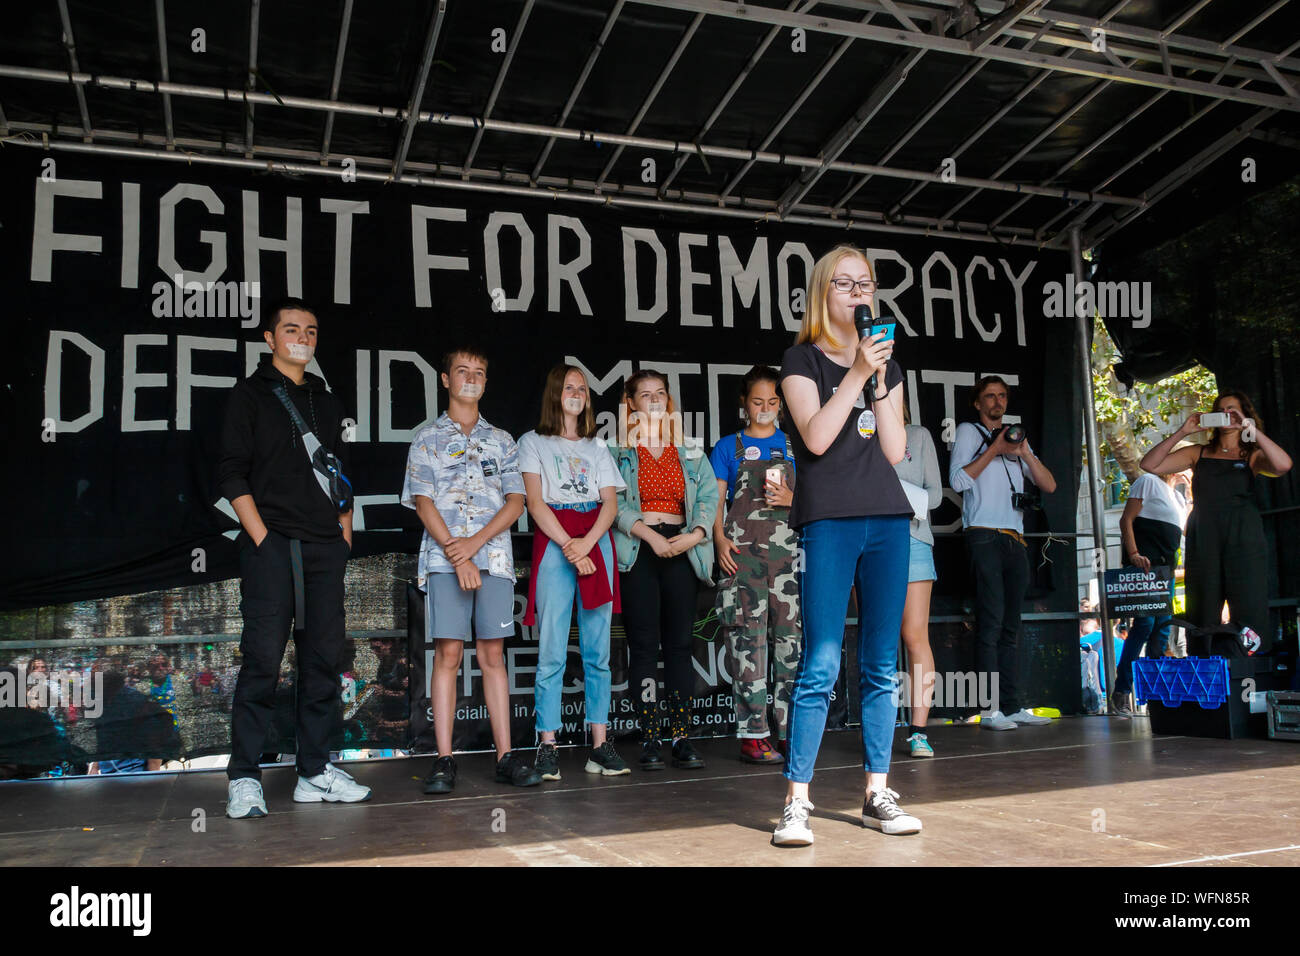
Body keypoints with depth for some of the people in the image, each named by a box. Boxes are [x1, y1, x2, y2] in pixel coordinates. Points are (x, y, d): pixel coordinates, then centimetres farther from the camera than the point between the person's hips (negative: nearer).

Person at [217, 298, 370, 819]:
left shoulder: (327, 401, 21)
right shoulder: (250, 394, 6)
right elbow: (232, 472, -2)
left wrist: (345, 532, 10)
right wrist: (261, 538, -11)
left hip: (325, 547, 5)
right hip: (272, 544, -5)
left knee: (323, 657, 4)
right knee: (263, 658, -8)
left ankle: (315, 772, 11)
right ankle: (245, 780, -1)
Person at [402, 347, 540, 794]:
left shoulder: (501, 441, 16)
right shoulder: (427, 438, 10)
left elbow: (515, 501, 7)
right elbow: (423, 502, 1)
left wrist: (475, 543, -8)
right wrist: (456, 555, -11)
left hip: (494, 557, 2)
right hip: (444, 558, -2)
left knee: (493, 654, 3)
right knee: (448, 653, -5)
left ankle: (506, 756, 4)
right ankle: (444, 760, -1)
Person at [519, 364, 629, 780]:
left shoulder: (597, 449, 20)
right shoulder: (533, 443, 11)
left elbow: (610, 503, 9)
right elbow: (535, 502, 0)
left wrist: (587, 542, -10)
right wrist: (569, 546, -11)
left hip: (596, 542, 3)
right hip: (553, 544, -3)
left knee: (598, 651, 1)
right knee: (552, 653, -6)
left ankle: (600, 744, 4)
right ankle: (548, 746, -1)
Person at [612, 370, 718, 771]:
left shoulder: (691, 454, 16)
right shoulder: (618, 453, 7)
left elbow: (709, 497, 6)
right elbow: (616, 503, -5)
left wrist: (695, 535, -11)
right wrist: (650, 535, -16)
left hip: (682, 549, 3)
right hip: (638, 550, -3)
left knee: (680, 643, 1)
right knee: (644, 644, -4)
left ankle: (682, 739, 3)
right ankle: (649, 741, 0)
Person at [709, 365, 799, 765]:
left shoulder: (793, 445, 15)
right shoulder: (728, 447, 11)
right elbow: (715, 501, 6)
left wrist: (791, 499, -5)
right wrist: (720, 539, -10)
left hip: (787, 549, 2)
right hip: (742, 552, -2)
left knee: (790, 635, -1)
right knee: (748, 637, -6)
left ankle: (790, 731, 6)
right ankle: (752, 735, -2)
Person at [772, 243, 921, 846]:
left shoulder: (886, 362, 19)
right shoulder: (802, 360, 5)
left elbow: (895, 451, 9)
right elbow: (816, 437, -10)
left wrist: (880, 382, -1)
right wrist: (856, 375, -11)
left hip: (887, 519, 5)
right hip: (828, 520, -5)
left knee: (881, 665, 6)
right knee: (821, 666, -9)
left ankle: (877, 794, 14)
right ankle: (796, 802, -3)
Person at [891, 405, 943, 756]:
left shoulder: (919, 436, 16)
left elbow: (935, 492, 9)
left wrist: (909, 499, -10)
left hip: (910, 538, 0)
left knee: (916, 636, -9)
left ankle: (918, 731, -7)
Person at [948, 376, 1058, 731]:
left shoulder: (1016, 437, 25)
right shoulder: (969, 432, 9)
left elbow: (1049, 485, 15)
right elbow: (958, 480, -6)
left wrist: (1025, 452, 1)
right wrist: (994, 449, -7)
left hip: (1015, 540, 6)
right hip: (985, 538, -6)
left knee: (1010, 626, 4)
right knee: (991, 623, -12)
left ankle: (1011, 706, 5)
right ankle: (989, 709, -12)